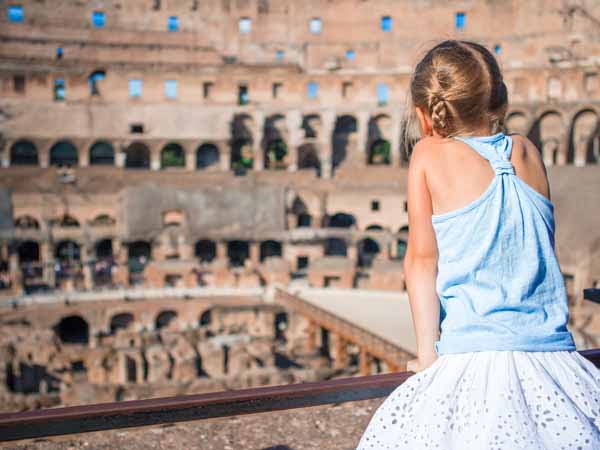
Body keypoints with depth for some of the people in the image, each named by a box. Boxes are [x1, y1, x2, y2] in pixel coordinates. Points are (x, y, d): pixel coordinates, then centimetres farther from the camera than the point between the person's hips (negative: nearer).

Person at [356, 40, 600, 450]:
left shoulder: (429, 155, 1)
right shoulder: (527, 152, 11)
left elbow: (422, 258, -2)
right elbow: (542, 246, 16)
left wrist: (427, 354, 1)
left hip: (472, 361, -4)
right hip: (552, 357, 4)